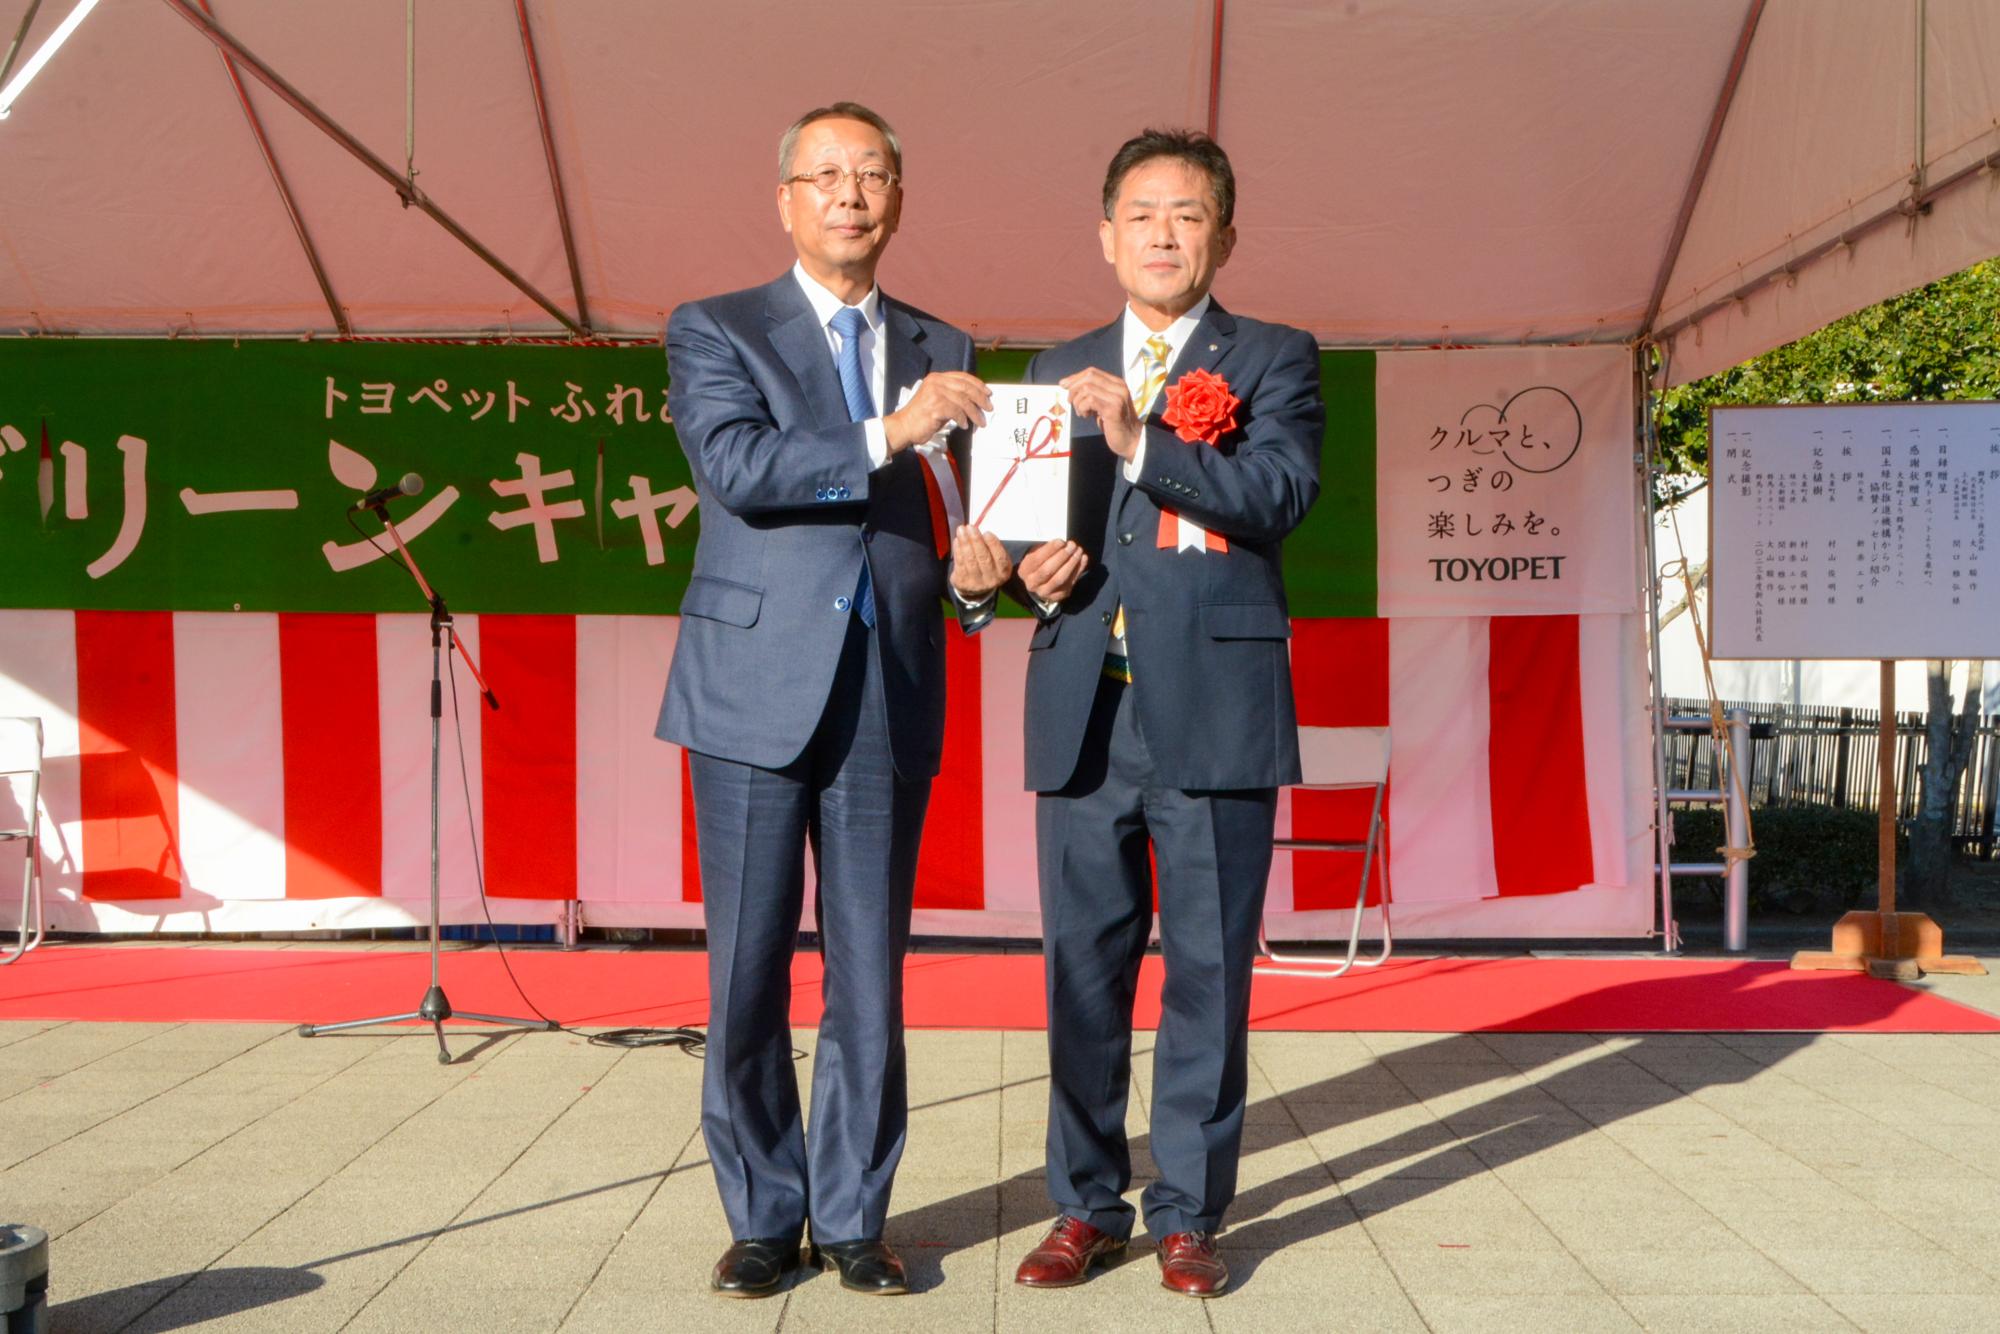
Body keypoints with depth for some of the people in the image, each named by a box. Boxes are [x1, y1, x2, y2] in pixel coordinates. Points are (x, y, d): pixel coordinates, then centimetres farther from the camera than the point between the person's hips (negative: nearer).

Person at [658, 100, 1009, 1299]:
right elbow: (736, 466, -12)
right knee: (748, 971, 4)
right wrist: (886, 436, -21)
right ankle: (763, 1217, 19)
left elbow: (950, 517, 15)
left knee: (872, 973, 6)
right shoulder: (716, 332, 6)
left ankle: (852, 1218, 20)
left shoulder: (942, 352, 15)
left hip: (890, 700, 2)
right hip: (759, 689, -2)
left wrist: (976, 571, -7)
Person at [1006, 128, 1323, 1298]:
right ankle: (1088, 1206, 21)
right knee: (1083, 971, 7)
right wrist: (1036, 565, 0)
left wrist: (1141, 440, -19)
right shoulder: (1060, 373, 17)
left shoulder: (1276, 360, 6)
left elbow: (1283, 492, -11)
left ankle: (1190, 1216, 17)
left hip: (1214, 712, -3)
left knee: (1211, 972, 3)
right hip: (1085, 714, 3)